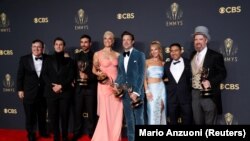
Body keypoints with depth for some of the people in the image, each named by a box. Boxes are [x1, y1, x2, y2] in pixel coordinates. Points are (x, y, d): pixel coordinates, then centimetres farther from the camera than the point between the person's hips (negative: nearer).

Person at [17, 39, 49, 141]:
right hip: (29, 92, -1)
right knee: (30, 115, 8)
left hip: (43, 92, 2)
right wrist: (20, 89, -5)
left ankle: (43, 131, 36)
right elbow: (20, 76, -3)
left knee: (43, 114, 17)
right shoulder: (24, 59, -4)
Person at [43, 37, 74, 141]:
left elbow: (71, 76, 1)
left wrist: (61, 86, -12)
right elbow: (45, 75, 5)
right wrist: (52, 86, -10)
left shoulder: (69, 60, 9)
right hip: (51, 92, 1)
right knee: (53, 116, 1)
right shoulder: (49, 60, 13)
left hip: (65, 92, -1)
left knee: (64, 115, -1)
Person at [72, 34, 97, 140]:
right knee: (77, 111, 6)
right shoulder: (77, 56, 13)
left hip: (90, 88, -3)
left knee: (91, 112, 3)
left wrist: (88, 77, -20)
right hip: (78, 88, 4)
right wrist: (73, 81, -1)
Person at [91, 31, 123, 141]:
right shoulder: (97, 54, 2)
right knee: (105, 113, -5)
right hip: (104, 86, -3)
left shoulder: (117, 55, 10)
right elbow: (94, 70, 7)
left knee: (116, 113, 3)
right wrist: (98, 73, -15)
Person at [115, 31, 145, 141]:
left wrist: (136, 92, -15)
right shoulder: (120, 57, 16)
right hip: (125, 92, 5)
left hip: (136, 91, -5)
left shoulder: (139, 55, -1)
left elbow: (141, 75, -8)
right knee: (129, 119, 9)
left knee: (139, 118, -1)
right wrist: (116, 85, -3)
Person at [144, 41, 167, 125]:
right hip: (151, 88, -3)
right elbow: (144, 77, -4)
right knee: (152, 111, -7)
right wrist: (147, 91, -11)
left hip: (161, 88, 4)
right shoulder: (147, 62, 1)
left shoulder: (162, 63, 10)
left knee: (161, 110, 5)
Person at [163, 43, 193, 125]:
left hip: (185, 96, -2)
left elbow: (193, 77, 3)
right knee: (173, 121, 7)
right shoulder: (167, 65, 12)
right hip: (171, 97, 2)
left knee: (187, 121, 3)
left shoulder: (188, 63, 5)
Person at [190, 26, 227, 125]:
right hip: (195, 94, 5)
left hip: (209, 95, -5)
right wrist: (190, 85, 4)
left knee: (209, 123, 2)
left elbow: (222, 73, -7)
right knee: (198, 122, 12)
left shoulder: (215, 56, -6)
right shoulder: (192, 55, 12)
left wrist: (210, 82, -19)